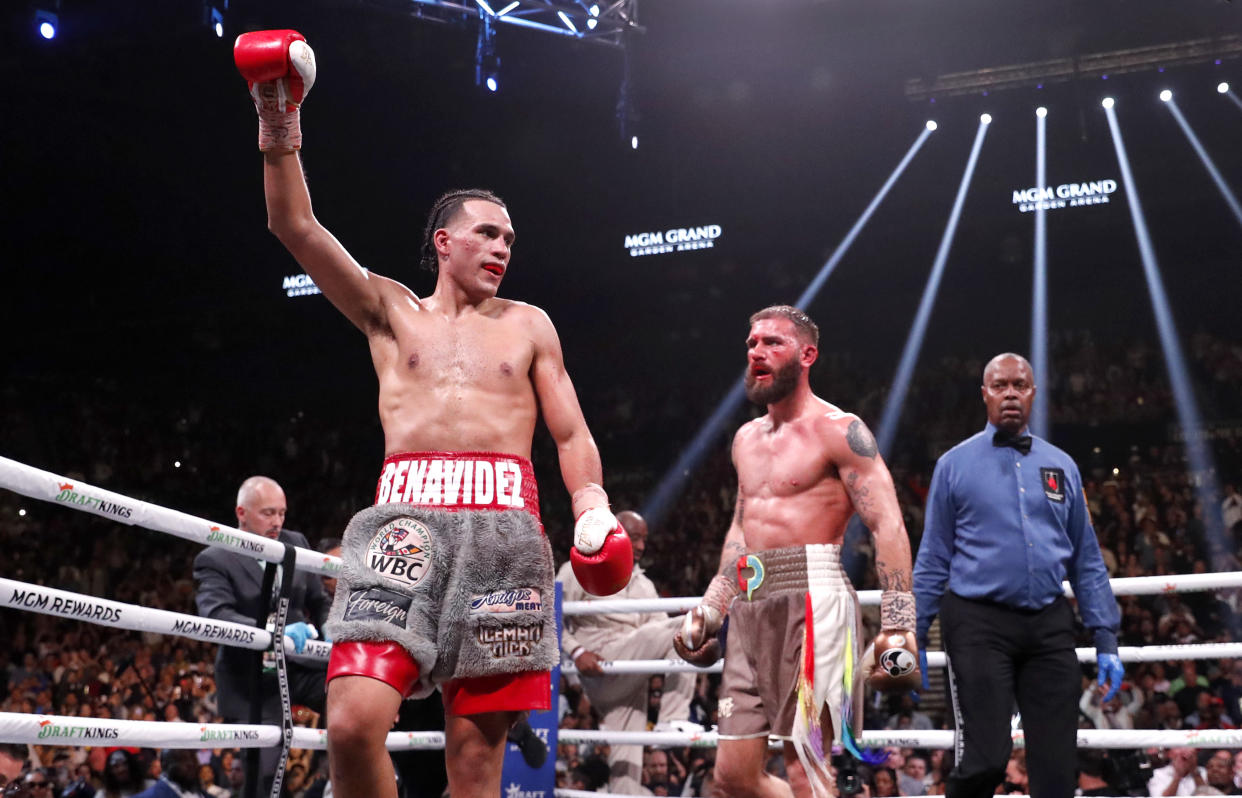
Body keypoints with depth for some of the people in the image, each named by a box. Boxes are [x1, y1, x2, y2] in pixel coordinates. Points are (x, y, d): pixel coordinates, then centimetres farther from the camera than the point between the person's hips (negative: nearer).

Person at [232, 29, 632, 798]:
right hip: (406, 514, 0)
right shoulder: (391, 312, 20)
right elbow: (297, 226, 10)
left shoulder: (528, 325, 21)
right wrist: (279, 127, 0)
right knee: (353, 721, -19)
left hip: (503, 522, 1)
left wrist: (593, 504, -4)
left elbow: (572, 433, 16)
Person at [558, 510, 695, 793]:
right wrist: (576, 651, -17)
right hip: (600, 667, -6)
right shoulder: (581, 570, 7)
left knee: (628, 756, -3)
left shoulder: (644, 585, 26)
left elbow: (660, 631, 16)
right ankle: (673, 721, -23)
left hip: (629, 678, 6)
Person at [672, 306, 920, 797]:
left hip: (810, 596, -8)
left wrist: (897, 625, -18)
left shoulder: (838, 430, -3)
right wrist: (710, 609, 22)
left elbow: (888, 526, -9)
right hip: (751, 606, 8)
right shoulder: (746, 439, 20)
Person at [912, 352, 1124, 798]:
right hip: (980, 623, -3)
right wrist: (915, 639, 3)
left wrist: (1106, 640, 8)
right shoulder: (955, 464, 5)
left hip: (1050, 626, 3)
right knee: (985, 760, -11)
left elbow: (1086, 560, 14)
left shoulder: (1062, 466, 13)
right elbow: (932, 560, 5)